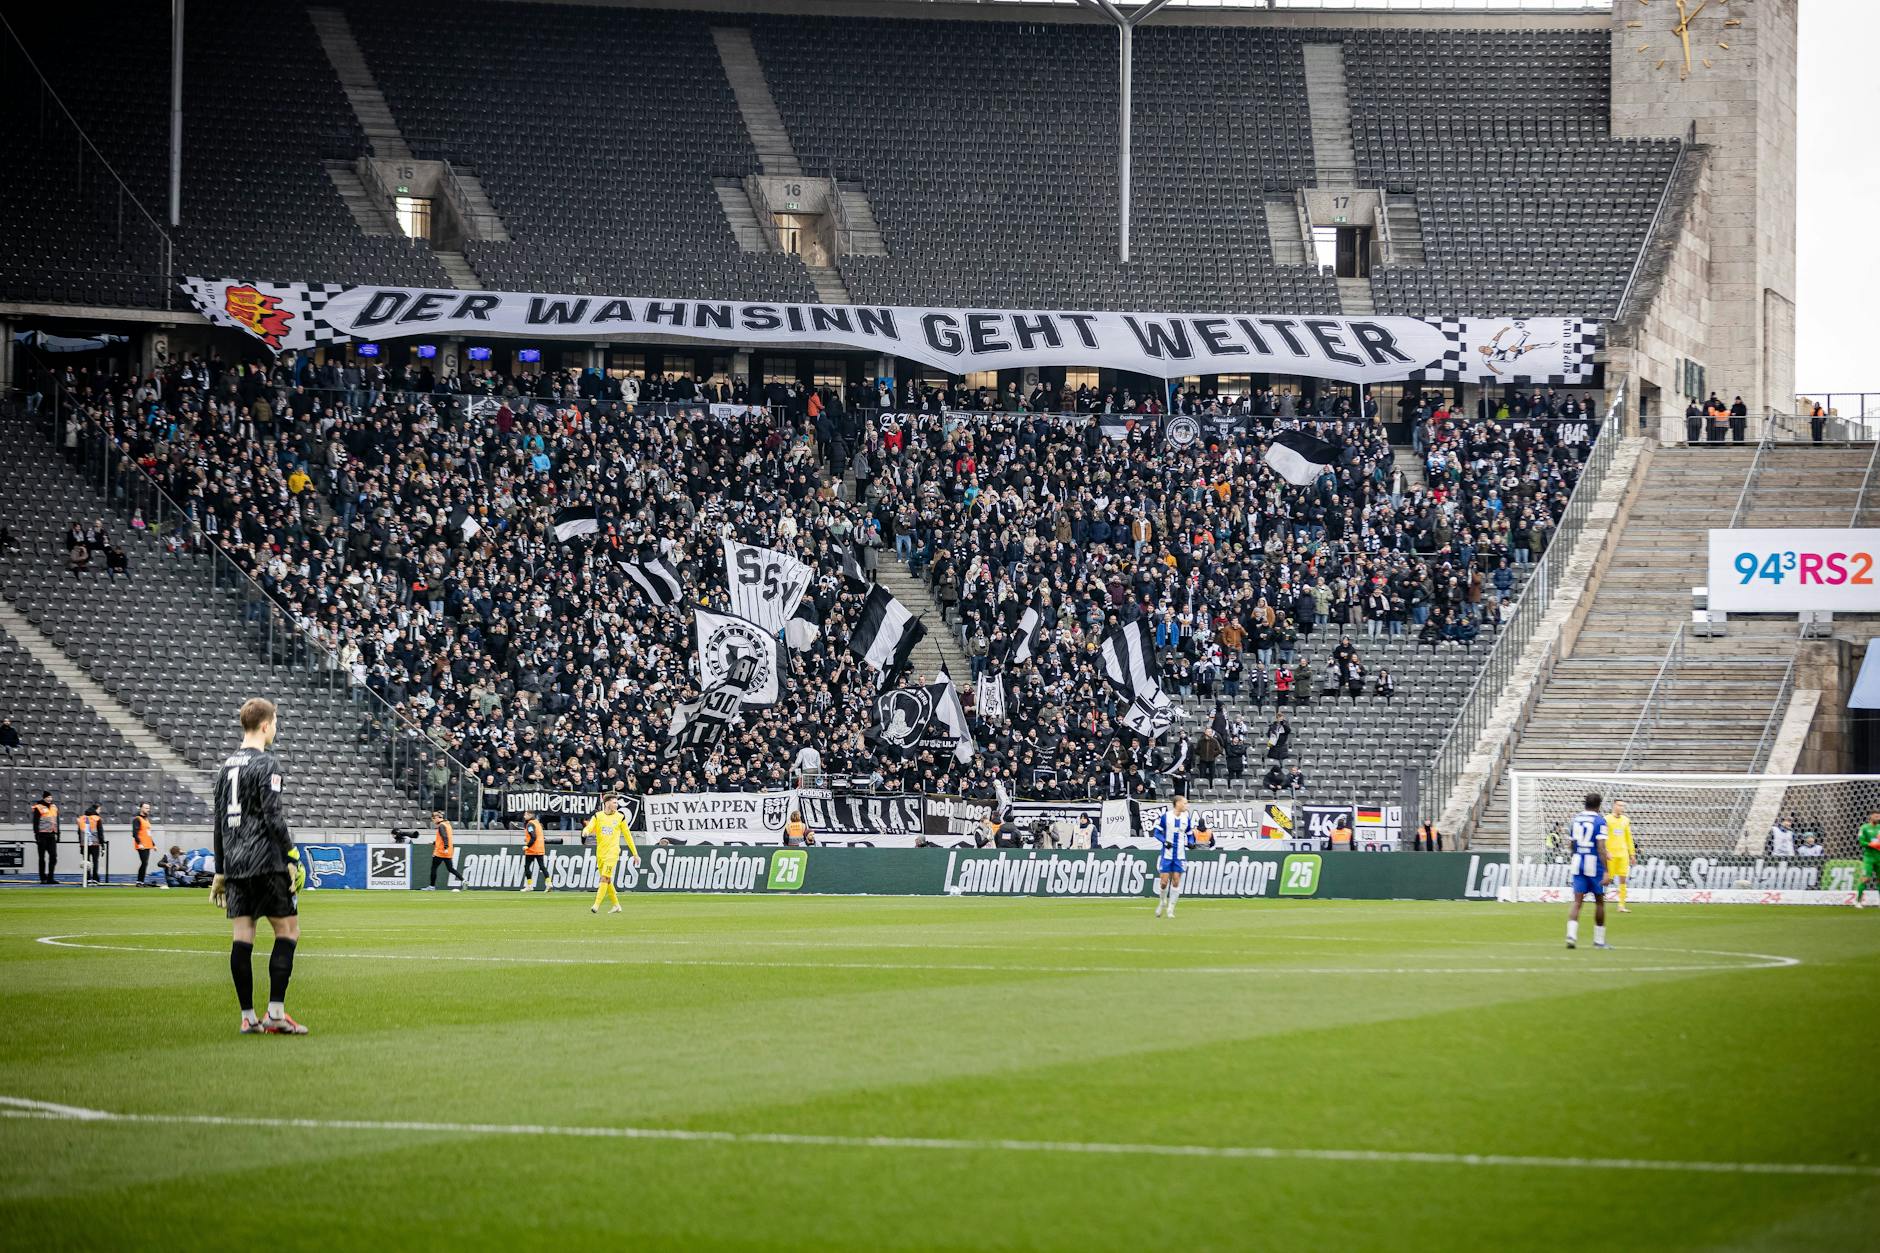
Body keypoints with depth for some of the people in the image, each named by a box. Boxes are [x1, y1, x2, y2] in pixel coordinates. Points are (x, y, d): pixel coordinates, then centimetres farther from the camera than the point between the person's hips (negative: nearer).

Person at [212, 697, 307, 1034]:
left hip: (234, 864, 7)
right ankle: (276, 1013, -8)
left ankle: (248, 1016, 4)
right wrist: (291, 858, -11)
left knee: (242, 936, 5)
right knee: (288, 929, -1)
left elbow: (219, 821, 18)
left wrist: (220, 870, 21)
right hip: (265, 861, -7)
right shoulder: (266, 763, -8)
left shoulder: (226, 765, 15)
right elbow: (273, 816, -15)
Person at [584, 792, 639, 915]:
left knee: (605, 878, -16)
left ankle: (596, 906, -20)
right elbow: (589, 827, -9)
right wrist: (586, 831, -36)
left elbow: (627, 836, 9)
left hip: (612, 852, -3)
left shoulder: (620, 817, 3)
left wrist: (635, 853, 11)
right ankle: (616, 905, 22)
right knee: (607, 881, 10)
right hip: (600, 853, 3)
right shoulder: (597, 816, 5)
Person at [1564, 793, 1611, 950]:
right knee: (1599, 902, 11)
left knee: (1577, 901, 1)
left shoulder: (1574, 819, 7)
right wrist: (1606, 872, -17)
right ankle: (1599, 940, 16)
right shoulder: (1599, 822, -9)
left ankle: (1571, 934, -19)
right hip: (1594, 865, -4)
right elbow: (1601, 848, -16)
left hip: (1578, 863, 4)